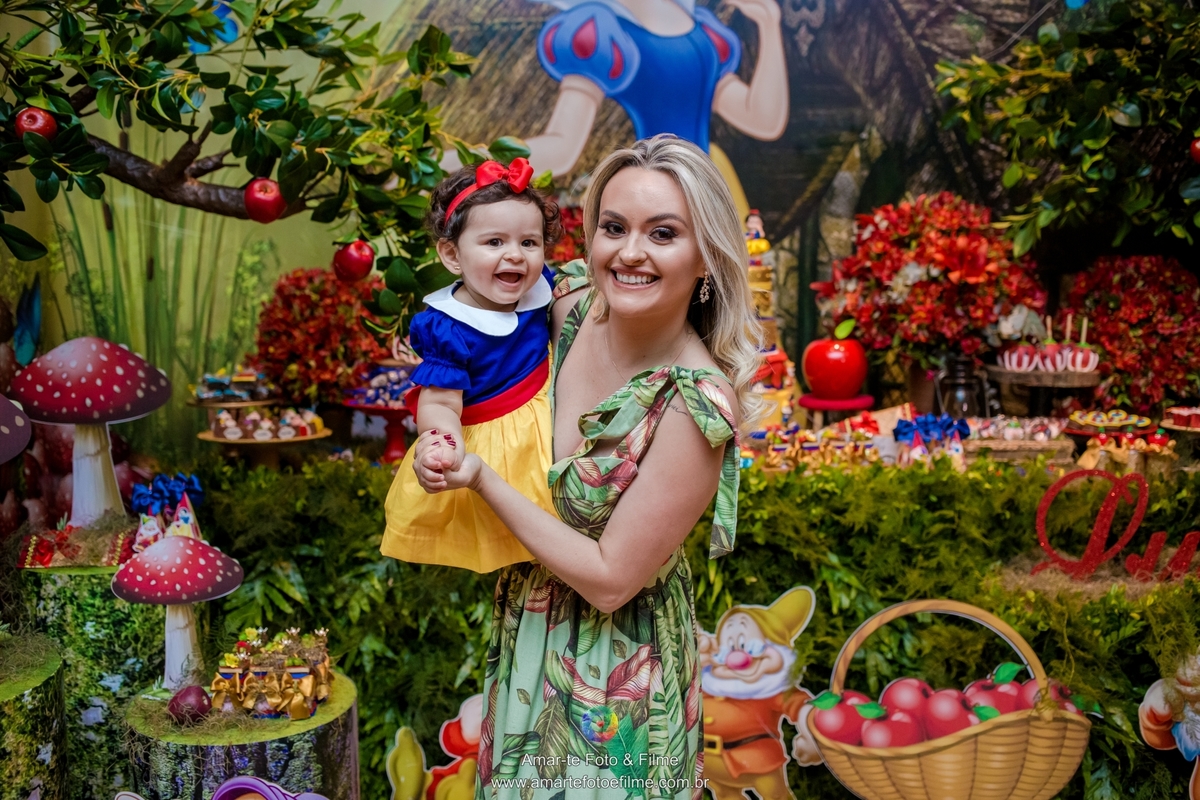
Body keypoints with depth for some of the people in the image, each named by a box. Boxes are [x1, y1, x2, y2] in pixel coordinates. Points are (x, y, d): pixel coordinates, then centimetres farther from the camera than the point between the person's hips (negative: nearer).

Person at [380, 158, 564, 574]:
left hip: (549, 413, 5)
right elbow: (439, 404, -30)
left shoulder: (537, 288, -10)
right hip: (491, 443, -5)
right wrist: (445, 442, -49)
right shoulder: (447, 331, -27)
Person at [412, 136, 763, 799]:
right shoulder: (572, 299, -14)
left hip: (613, 661, -5)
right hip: (527, 619, 6)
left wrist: (480, 478, -26)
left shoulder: (694, 406, -30)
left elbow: (609, 580, -26)